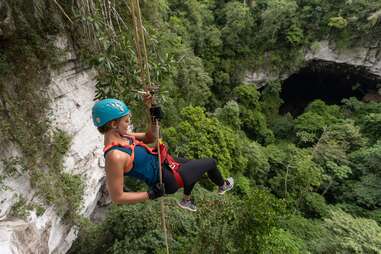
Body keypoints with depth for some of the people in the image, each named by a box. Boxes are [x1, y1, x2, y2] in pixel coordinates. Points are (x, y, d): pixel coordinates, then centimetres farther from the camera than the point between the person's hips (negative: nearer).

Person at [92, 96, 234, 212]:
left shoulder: (121, 136, -6)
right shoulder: (114, 156, -33)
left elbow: (150, 138, 6)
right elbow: (116, 197, -26)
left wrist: (153, 117, -9)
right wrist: (151, 194, -23)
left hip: (164, 163, 9)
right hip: (168, 179, -8)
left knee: (195, 167, 34)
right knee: (211, 163, 10)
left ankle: (186, 201, 54)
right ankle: (223, 186, 46)